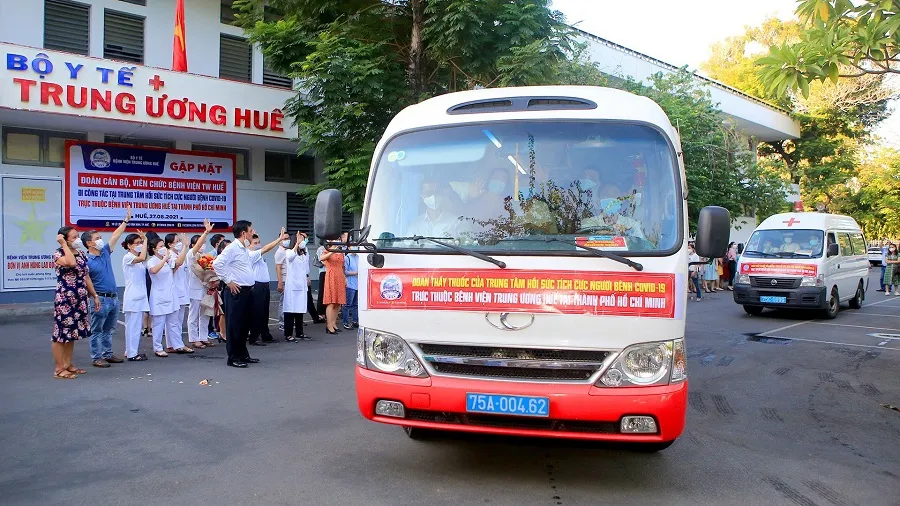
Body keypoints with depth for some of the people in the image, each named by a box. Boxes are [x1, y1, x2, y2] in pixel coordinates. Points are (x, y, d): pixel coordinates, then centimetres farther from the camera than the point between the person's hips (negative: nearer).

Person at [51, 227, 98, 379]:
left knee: (72, 332, 13)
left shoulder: (81, 254, 12)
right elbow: (71, 263, -32)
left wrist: (95, 295, 16)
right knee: (61, 333, -2)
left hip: (80, 300, 8)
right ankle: (58, 369, 4)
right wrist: (64, 244, -21)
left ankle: (67, 365, 22)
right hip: (64, 300, -8)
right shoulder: (58, 254, -10)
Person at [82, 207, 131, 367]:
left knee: (109, 330, 16)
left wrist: (127, 219, 13)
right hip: (101, 299, -7)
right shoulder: (87, 261, -13)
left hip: (114, 297, 7)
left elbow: (116, 235, 13)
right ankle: (96, 358, 9)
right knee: (97, 330, 3)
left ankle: (108, 354, 25)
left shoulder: (105, 252, 8)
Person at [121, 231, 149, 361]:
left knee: (138, 326, 12)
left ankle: (131, 351, 21)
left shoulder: (139, 259, 18)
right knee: (133, 326, -5)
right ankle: (131, 354, 0)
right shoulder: (127, 258, -11)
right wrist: (145, 240, -22)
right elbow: (141, 258, -28)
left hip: (140, 296, 9)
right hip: (132, 297, -9)